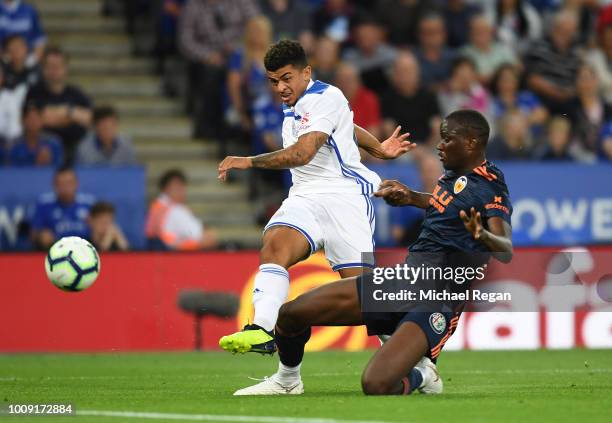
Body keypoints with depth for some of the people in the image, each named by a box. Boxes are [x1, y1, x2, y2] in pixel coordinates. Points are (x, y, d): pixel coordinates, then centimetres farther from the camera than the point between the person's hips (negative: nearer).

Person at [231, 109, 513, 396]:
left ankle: (419, 376, 3)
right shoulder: (453, 175, 10)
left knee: (376, 386, -32)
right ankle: (287, 381, 32)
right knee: (291, 312, 3)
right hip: (402, 280, 9)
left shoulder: (490, 188, -15)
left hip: (436, 304, -9)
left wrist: (482, 236, -50)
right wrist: (411, 197, 29)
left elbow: (506, 253, -30)